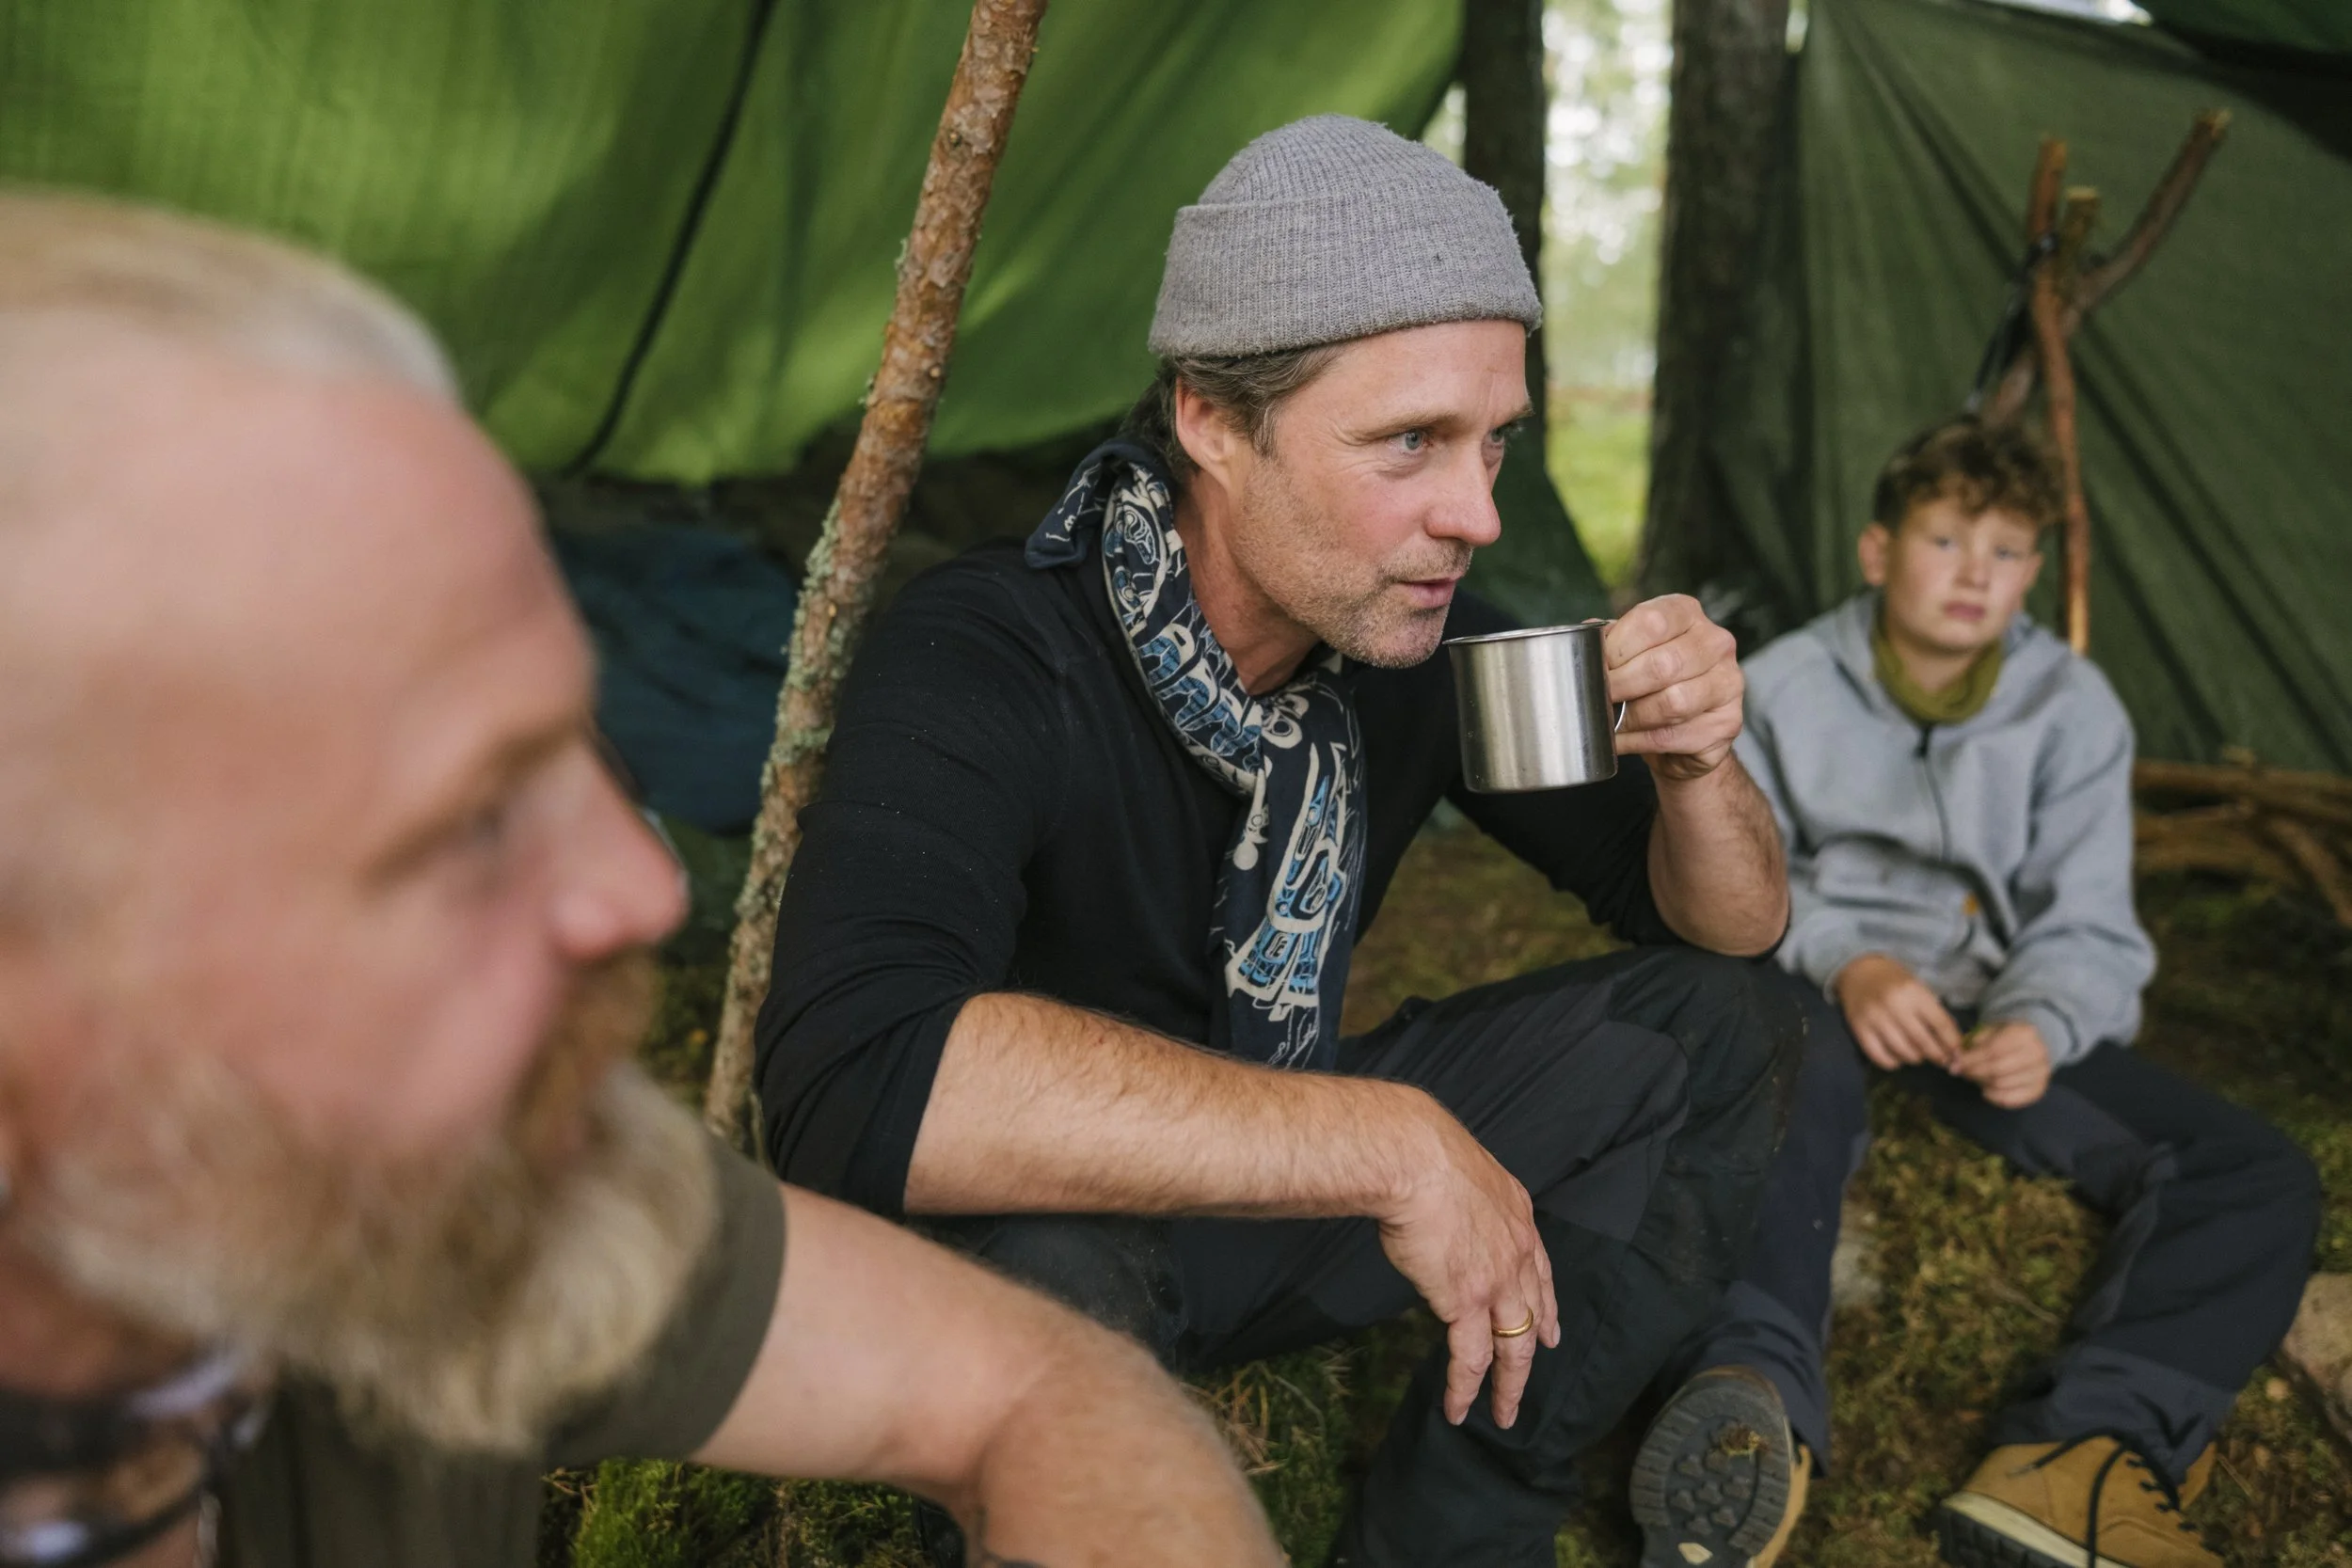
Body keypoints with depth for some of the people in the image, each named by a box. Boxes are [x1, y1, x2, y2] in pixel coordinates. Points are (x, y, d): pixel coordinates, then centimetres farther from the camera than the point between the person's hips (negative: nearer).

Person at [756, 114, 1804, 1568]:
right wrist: (1388, 1142, -43)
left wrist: (1695, 764, -25)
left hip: (1286, 1180, 7)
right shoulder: (985, 665, -30)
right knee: (1033, 1271, -41)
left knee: (1722, 1023, -5)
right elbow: (859, 1080, -48)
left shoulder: (1421, 634, -10)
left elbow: (1734, 926, -1)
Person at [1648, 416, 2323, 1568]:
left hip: (2005, 1011, 3)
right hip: (1829, 992, -2)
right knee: (1788, 1077, -41)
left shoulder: (2074, 709, 2)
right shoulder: (1786, 687, 0)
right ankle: (1753, 1391, -61)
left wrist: (2037, 1025, -26)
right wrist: (1846, 964, -23)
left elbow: (2084, 926, -2)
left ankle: (2076, 1460, -43)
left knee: (2261, 1179, -20)